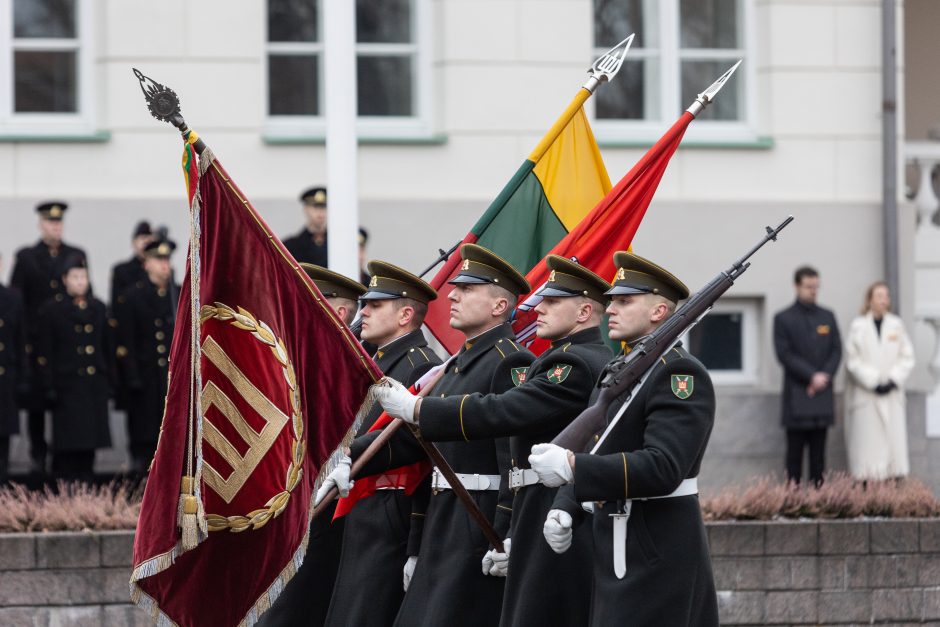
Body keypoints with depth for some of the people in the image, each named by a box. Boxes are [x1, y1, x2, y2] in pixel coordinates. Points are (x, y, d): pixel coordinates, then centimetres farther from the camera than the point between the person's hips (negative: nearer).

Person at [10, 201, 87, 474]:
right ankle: (38, 455, 10)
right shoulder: (26, 257, 6)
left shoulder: (77, 256, 11)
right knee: (36, 402, 2)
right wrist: (21, 338, -6)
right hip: (36, 342, -1)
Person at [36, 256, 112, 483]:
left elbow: (106, 348, 16)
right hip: (67, 385, -4)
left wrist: (108, 383, 10)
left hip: (94, 385, 4)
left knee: (89, 441, 6)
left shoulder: (98, 308, 12)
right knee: (68, 443, -5)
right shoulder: (52, 310, -1)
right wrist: (49, 387, -10)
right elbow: (45, 353, -3)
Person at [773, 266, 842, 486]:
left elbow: (836, 351, 9)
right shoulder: (784, 319, 0)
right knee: (795, 448, -3)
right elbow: (784, 354, -7)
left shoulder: (827, 317, 12)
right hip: (796, 394, -4)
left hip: (822, 393, 4)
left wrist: (825, 376, -7)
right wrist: (812, 376, -14)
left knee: (818, 449, 4)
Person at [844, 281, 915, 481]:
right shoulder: (858, 326, -1)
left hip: (892, 395, 3)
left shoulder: (896, 325, 7)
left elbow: (907, 358, 7)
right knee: (868, 443, -5)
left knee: (895, 440, -1)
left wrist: (893, 381, -7)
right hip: (866, 396, -3)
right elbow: (853, 361, -3)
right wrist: (873, 383, -11)